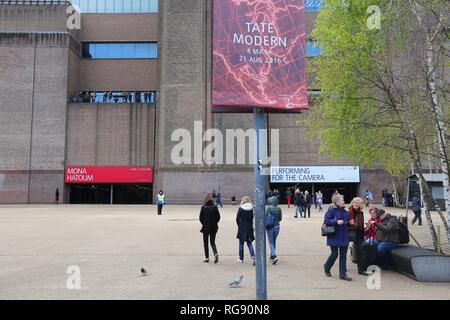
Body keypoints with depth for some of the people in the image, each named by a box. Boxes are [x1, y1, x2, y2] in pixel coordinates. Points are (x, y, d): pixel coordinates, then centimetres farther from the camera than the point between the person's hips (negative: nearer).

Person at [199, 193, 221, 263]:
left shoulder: (203, 208, -11)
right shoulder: (215, 207, -4)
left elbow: (201, 218, -8)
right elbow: (218, 217, -2)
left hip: (206, 227, -2)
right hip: (214, 227, 2)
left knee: (205, 242, 12)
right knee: (212, 242, 14)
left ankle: (207, 258, 14)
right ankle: (216, 254, -11)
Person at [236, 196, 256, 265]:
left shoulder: (240, 209, -9)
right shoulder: (252, 208, -3)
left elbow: (237, 219, -6)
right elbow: (253, 218, -1)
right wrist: (251, 227, 8)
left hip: (242, 228, -2)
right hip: (249, 228, 2)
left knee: (241, 243, 11)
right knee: (249, 243, 10)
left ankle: (241, 258, 18)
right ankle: (253, 256, -9)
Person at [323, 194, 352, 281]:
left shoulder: (345, 211, 10)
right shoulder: (331, 210, -10)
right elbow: (326, 221, -17)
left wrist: (348, 222, 2)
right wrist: (336, 221, -25)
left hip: (344, 237, 6)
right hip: (334, 237, -6)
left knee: (343, 255, 6)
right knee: (334, 255, -2)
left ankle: (343, 274, 13)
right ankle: (327, 267, 27)